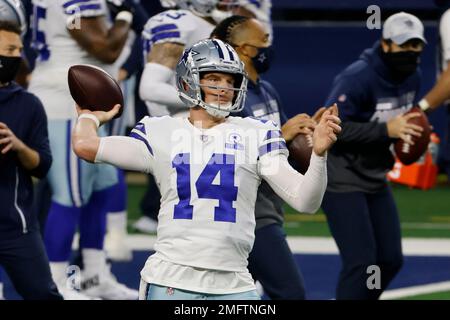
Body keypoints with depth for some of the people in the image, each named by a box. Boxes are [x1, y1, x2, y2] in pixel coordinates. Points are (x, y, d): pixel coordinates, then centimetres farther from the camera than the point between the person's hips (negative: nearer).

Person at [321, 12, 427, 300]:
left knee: (391, 260, 9)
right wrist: (386, 130, -32)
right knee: (361, 262, -13)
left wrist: (405, 131, -3)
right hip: (341, 180, -8)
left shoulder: (412, 78, 3)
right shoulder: (358, 78, -23)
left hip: (375, 178, 9)